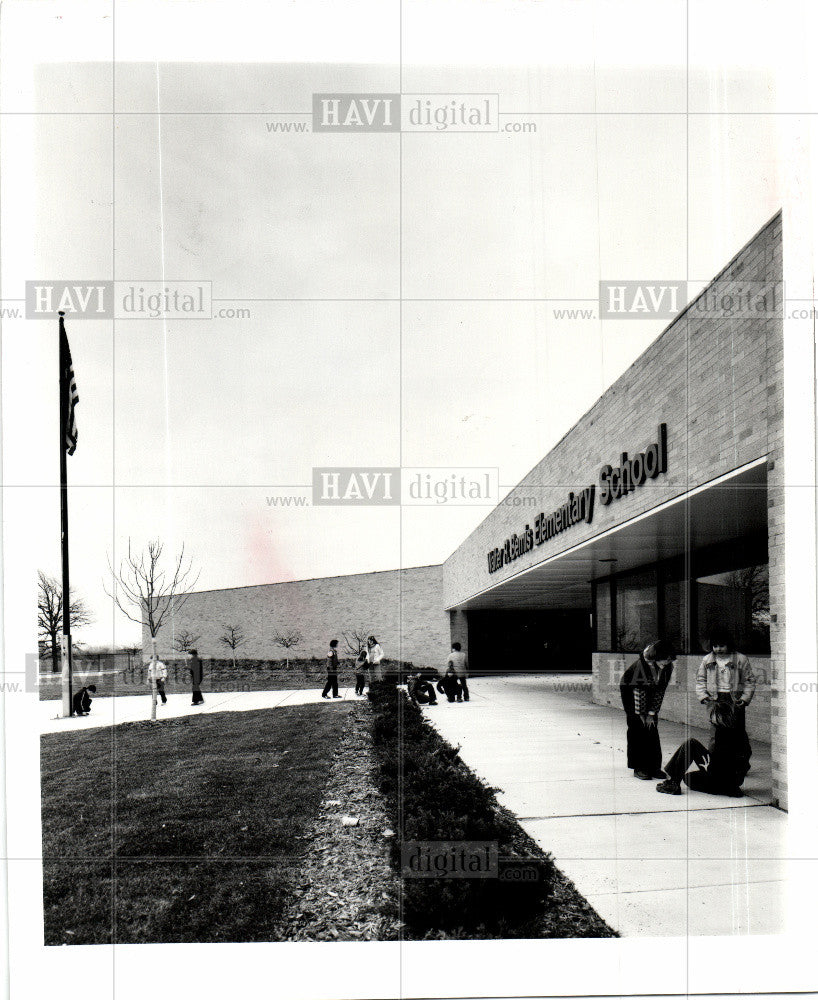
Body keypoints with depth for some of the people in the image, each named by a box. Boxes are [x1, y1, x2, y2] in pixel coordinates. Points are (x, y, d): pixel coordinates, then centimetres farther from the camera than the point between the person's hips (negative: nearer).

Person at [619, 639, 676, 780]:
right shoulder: (642, 664, -33)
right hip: (630, 690, -5)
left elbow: (660, 690, -11)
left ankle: (654, 767, 5)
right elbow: (638, 690, -26)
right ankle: (639, 768, -6)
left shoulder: (668, 667, -17)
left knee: (652, 728, -1)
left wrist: (652, 713, -11)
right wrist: (641, 714, -21)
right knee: (637, 727, -9)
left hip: (650, 692, 5)